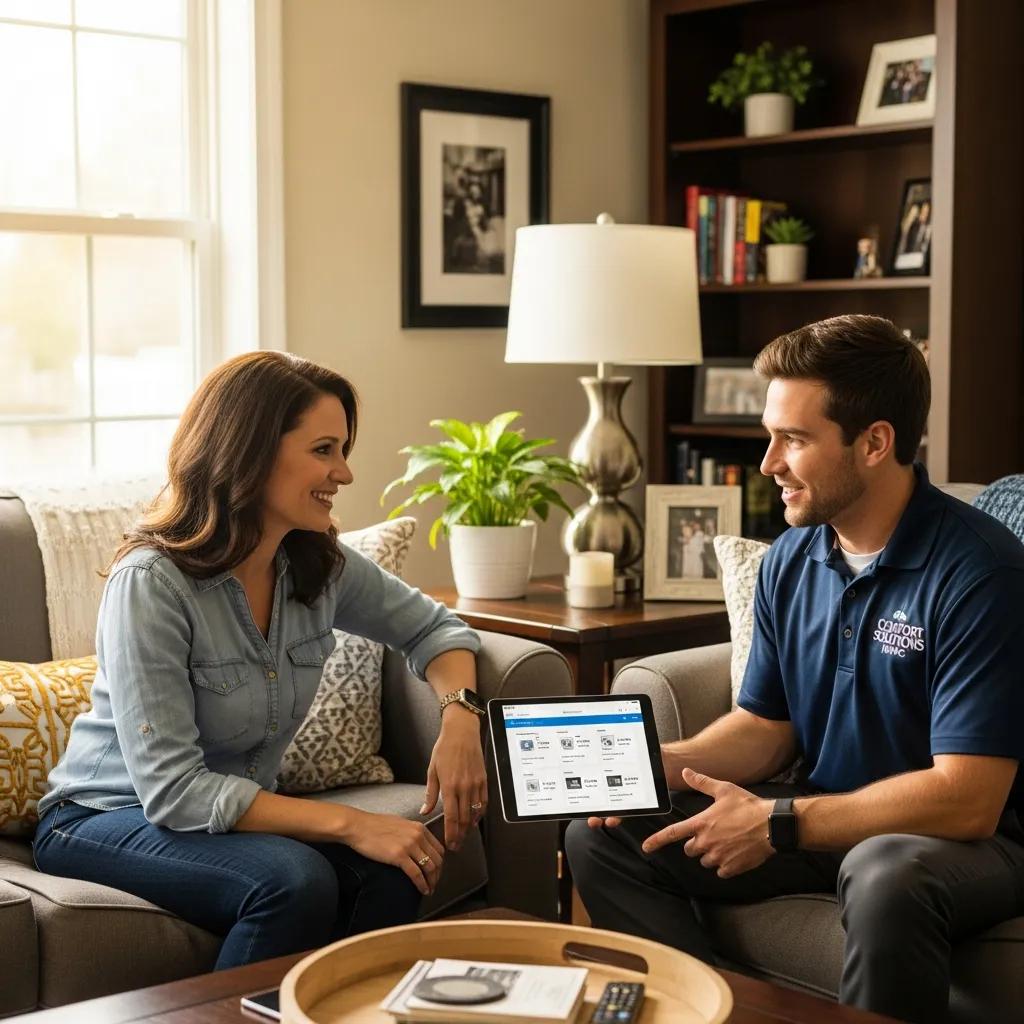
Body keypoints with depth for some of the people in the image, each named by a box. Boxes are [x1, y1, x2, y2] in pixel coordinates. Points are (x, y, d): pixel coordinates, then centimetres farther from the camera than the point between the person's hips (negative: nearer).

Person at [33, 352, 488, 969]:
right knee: (295, 880, -32)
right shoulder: (150, 583, -24)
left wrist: (460, 717, -12)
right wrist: (349, 823, -31)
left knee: (396, 870, -23)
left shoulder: (322, 565, -5)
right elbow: (173, 791, -27)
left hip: (240, 812, 5)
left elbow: (433, 627, 11)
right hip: (105, 820, -5)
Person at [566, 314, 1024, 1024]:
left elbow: (966, 800, -24)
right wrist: (662, 765, -8)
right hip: (826, 819, 7)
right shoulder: (791, 562, 3)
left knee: (886, 878, -41)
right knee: (601, 837, -4)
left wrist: (776, 823, -21)